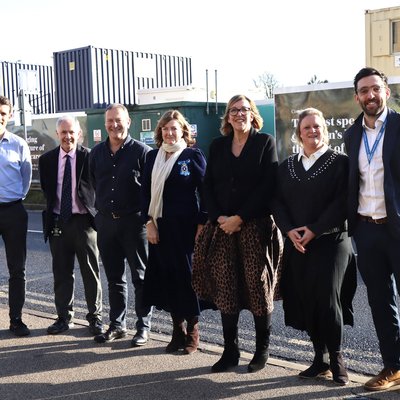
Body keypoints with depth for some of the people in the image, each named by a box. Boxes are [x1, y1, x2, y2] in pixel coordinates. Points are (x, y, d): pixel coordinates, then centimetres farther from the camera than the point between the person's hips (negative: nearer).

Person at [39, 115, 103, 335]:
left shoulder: (89, 157, -6)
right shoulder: (46, 160, 5)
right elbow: (47, 190, 13)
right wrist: (53, 211, 6)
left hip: (83, 220, -3)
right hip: (57, 222, 3)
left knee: (91, 272, 5)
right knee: (61, 273, 11)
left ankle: (95, 317, 16)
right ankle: (64, 317, 23)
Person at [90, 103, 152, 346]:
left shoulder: (142, 151, -6)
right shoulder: (97, 153, 9)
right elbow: (94, 184, 17)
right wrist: (101, 209, 13)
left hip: (134, 221, -5)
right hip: (106, 221, 5)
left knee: (140, 276, 4)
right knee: (114, 277, 12)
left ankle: (143, 326, 13)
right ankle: (118, 325, 23)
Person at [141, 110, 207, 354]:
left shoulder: (194, 155, -2)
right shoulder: (153, 157, 9)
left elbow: (204, 191, -5)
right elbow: (146, 191, 8)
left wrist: (202, 225, -10)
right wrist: (149, 222, -1)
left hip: (186, 226, -4)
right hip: (160, 228, 4)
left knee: (187, 276, 2)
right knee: (167, 277, 7)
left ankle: (193, 331, 17)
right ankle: (178, 330, 21)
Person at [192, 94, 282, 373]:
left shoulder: (265, 142, 2)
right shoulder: (218, 146, 14)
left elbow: (267, 186, -7)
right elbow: (208, 185, 10)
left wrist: (239, 218, -13)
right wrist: (218, 217, -6)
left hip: (256, 225, -3)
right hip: (222, 226, 3)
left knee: (258, 286, 1)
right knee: (225, 287, 2)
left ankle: (262, 350, 15)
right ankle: (230, 352, 12)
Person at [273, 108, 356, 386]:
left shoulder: (340, 162, -1)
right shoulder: (287, 166, 13)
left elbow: (342, 203, -10)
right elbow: (278, 202, 8)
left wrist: (314, 230, -16)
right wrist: (290, 230, -9)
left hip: (330, 243, -4)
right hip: (296, 245, 4)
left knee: (327, 299, -10)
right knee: (305, 301, 5)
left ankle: (336, 359, 8)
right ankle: (320, 360, 18)